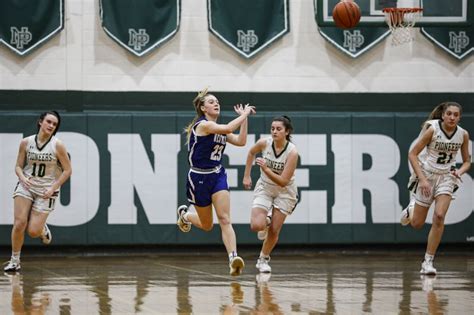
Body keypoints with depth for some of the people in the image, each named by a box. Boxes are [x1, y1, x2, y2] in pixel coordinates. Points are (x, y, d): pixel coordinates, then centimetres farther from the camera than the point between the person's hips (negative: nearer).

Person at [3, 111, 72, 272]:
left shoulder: (57, 145, -8)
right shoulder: (26, 142, -1)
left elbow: (67, 170, -2)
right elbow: (18, 166, 7)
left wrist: (53, 187, -11)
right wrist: (22, 177, -14)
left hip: (46, 190, -2)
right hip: (26, 186, 2)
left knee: (33, 231, -8)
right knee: (19, 224, -13)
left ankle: (43, 229, 30)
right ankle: (14, 261, 3)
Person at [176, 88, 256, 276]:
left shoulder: (219, 129, 11)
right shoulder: (203, 125, -15)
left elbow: (240, 141, 7)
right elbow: (228, 128, -31)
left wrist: (244, 117, 5)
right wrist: (244, 114, -19)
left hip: (218, 176, 6)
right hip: (199, 177, -6)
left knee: (225, 220, -14)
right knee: (207, 225, 9)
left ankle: (233, 258, -27)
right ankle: (184, 214, 43)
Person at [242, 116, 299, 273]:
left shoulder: (292, 152, -26)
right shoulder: (264, 143, -17)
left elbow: (283, 181, -27)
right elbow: (251, 153, 8)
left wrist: (266, 169, -38)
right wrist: (246, 176, 7)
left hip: (284, 192, -2)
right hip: (264, 188, 2)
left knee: (274, 231, 0)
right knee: (256, 226, -18)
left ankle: (264, 259, 26)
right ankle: (266, 221, 19)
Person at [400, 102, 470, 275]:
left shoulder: (463, 134, -5)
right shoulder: (432, 129, -16)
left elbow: (467, 162, 8)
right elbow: (412, 154, -13)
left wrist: (460, 171, -15)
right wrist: (422, 179, -21)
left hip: (446, 177, 2)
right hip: (426, 175, -2)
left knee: (439, 216, -20)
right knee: (417, 223, 5)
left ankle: (428, 262, -11)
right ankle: (412, 207, 44)